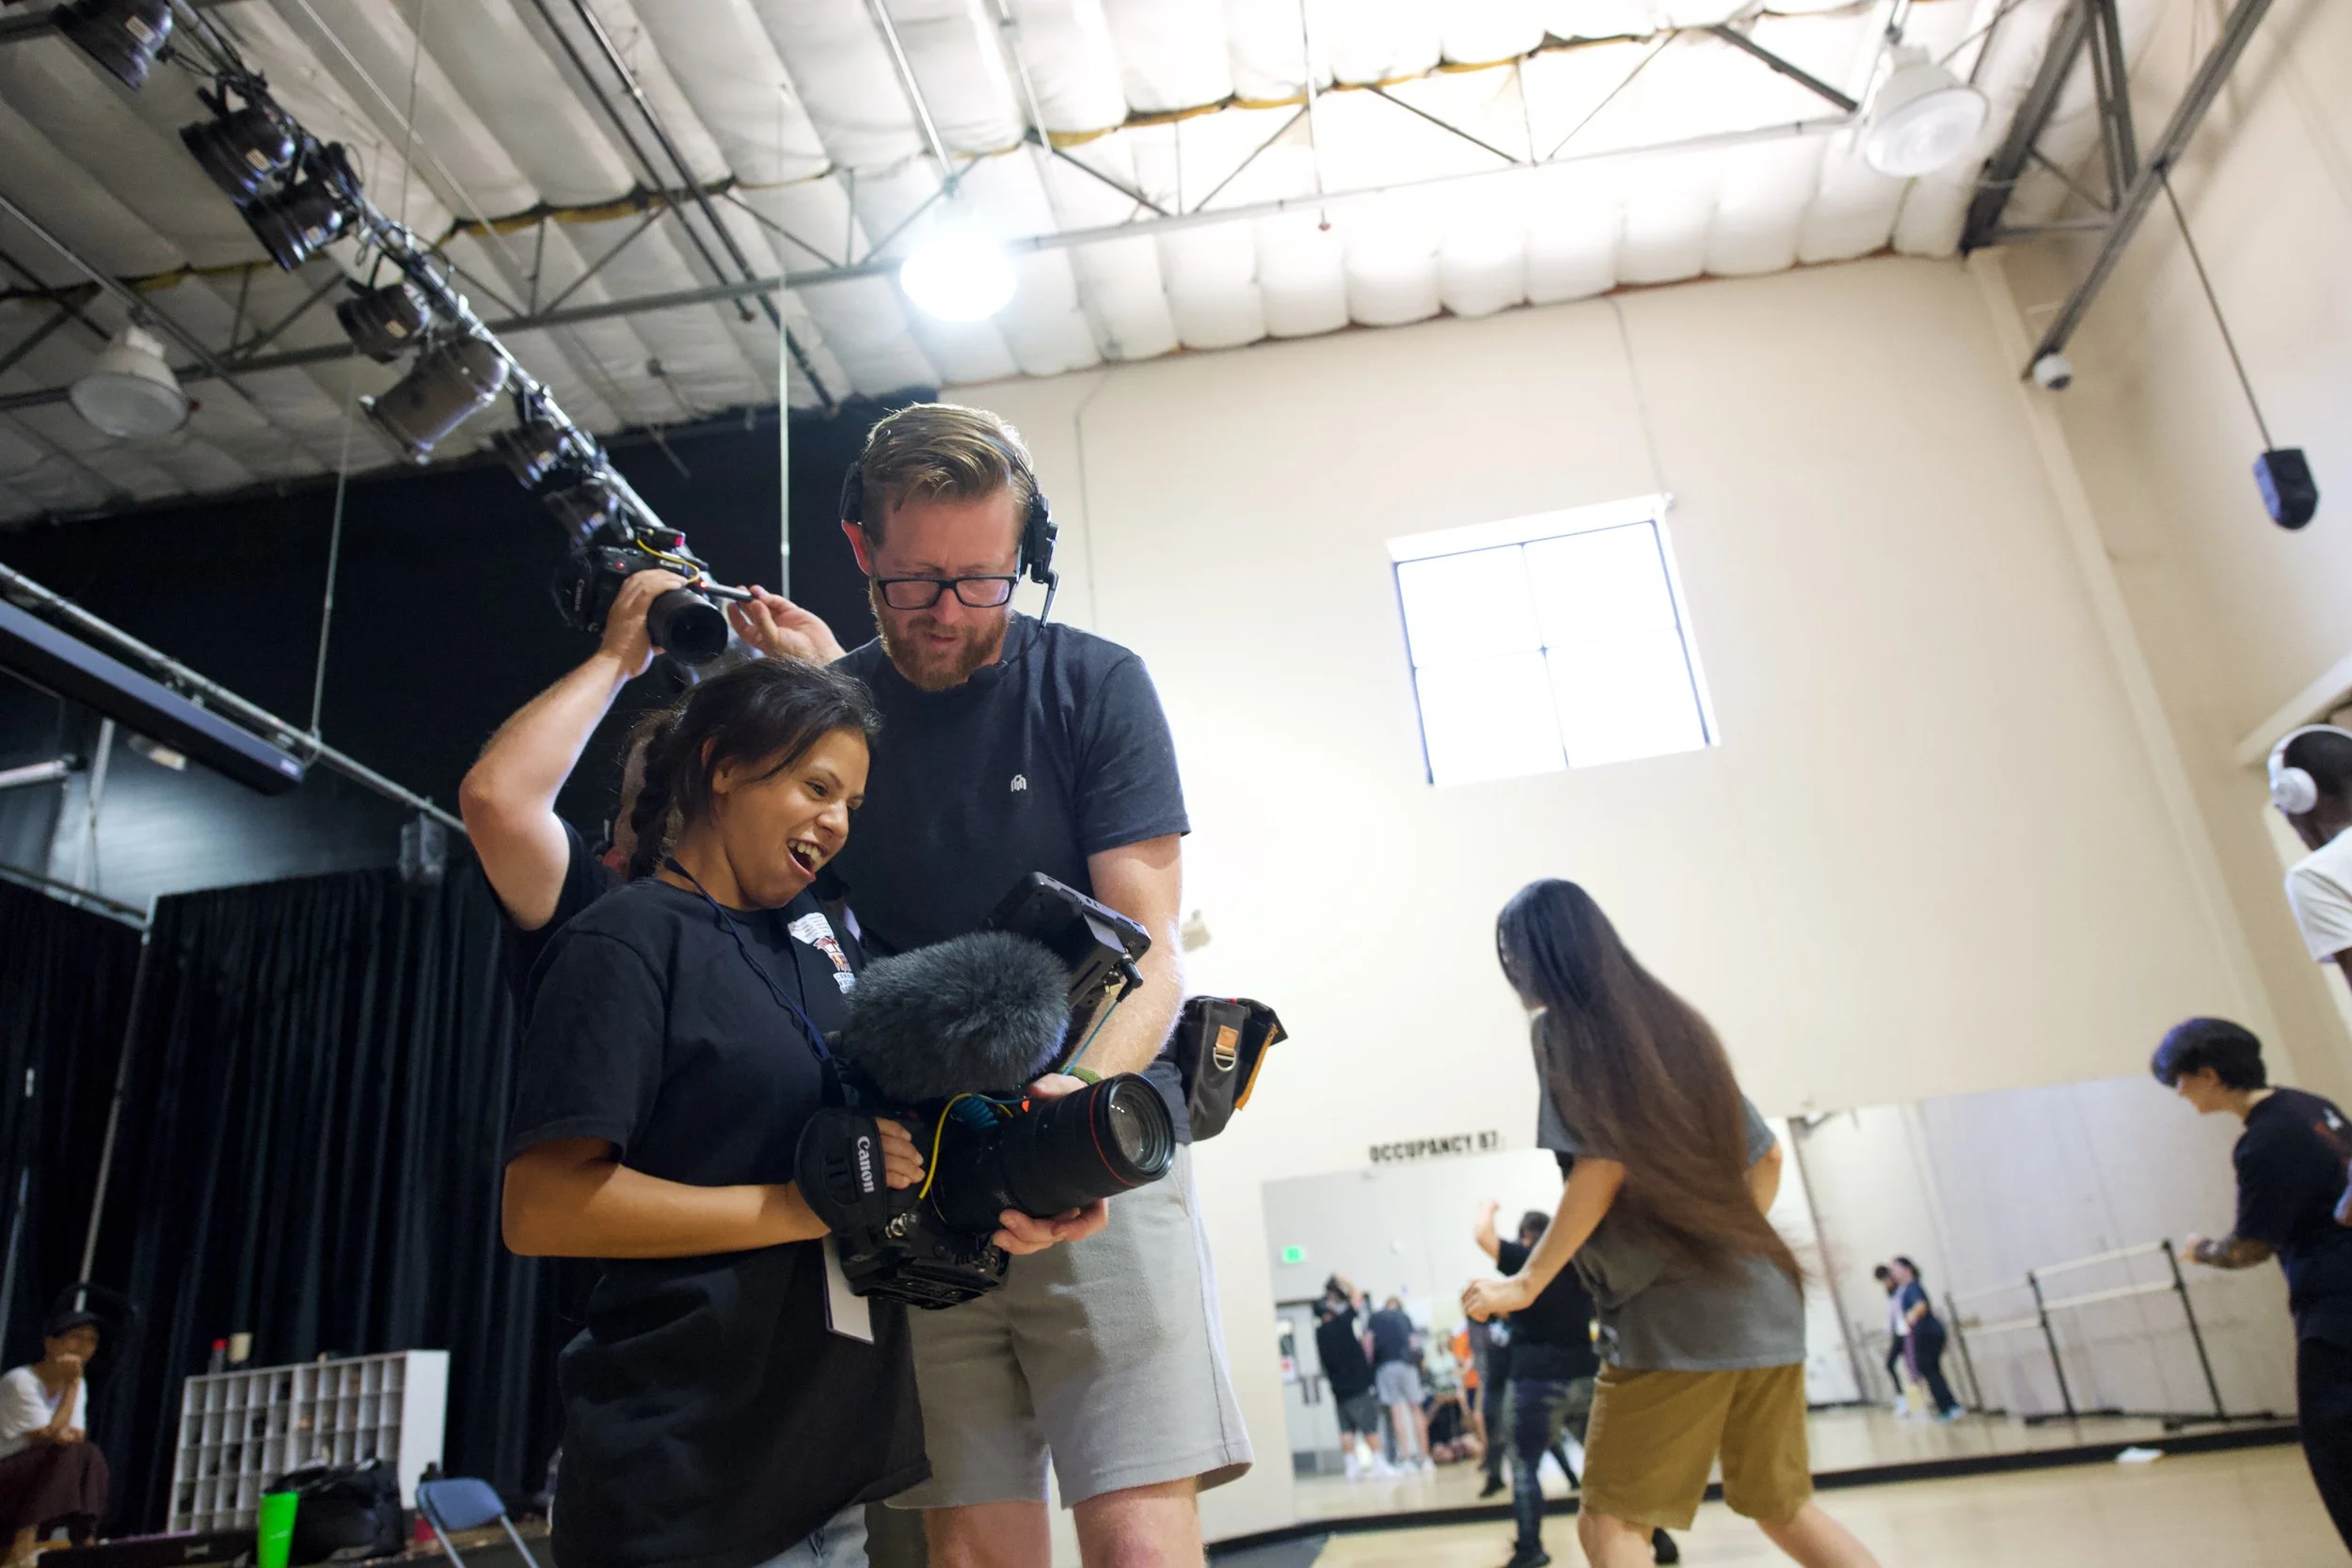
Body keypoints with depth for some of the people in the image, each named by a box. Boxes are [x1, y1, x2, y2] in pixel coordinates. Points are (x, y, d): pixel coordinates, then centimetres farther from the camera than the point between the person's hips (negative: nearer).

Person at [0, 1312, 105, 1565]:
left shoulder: (78, 1382, 6)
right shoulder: (21, 1381, -17)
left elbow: (76, 1436, 2)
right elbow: (49, 1436, -21)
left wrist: (71, 1434, -22)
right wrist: (73, 1384, -19)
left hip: (29, 1481, 7)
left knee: (90, 1456, -18)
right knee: (68, 1453, -28)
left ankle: (84, 1542, -22)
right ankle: (24, 1539, -31)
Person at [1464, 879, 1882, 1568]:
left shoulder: (1562, 1026, -5)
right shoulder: (1674, 1019, 15)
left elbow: (1604, 1164, -16)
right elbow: (1765, 1156, 18)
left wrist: (1525, 1283, -11)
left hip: (1672, 1314, -8)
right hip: (1763, 1299, 8)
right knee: (1785, 1509, 20)